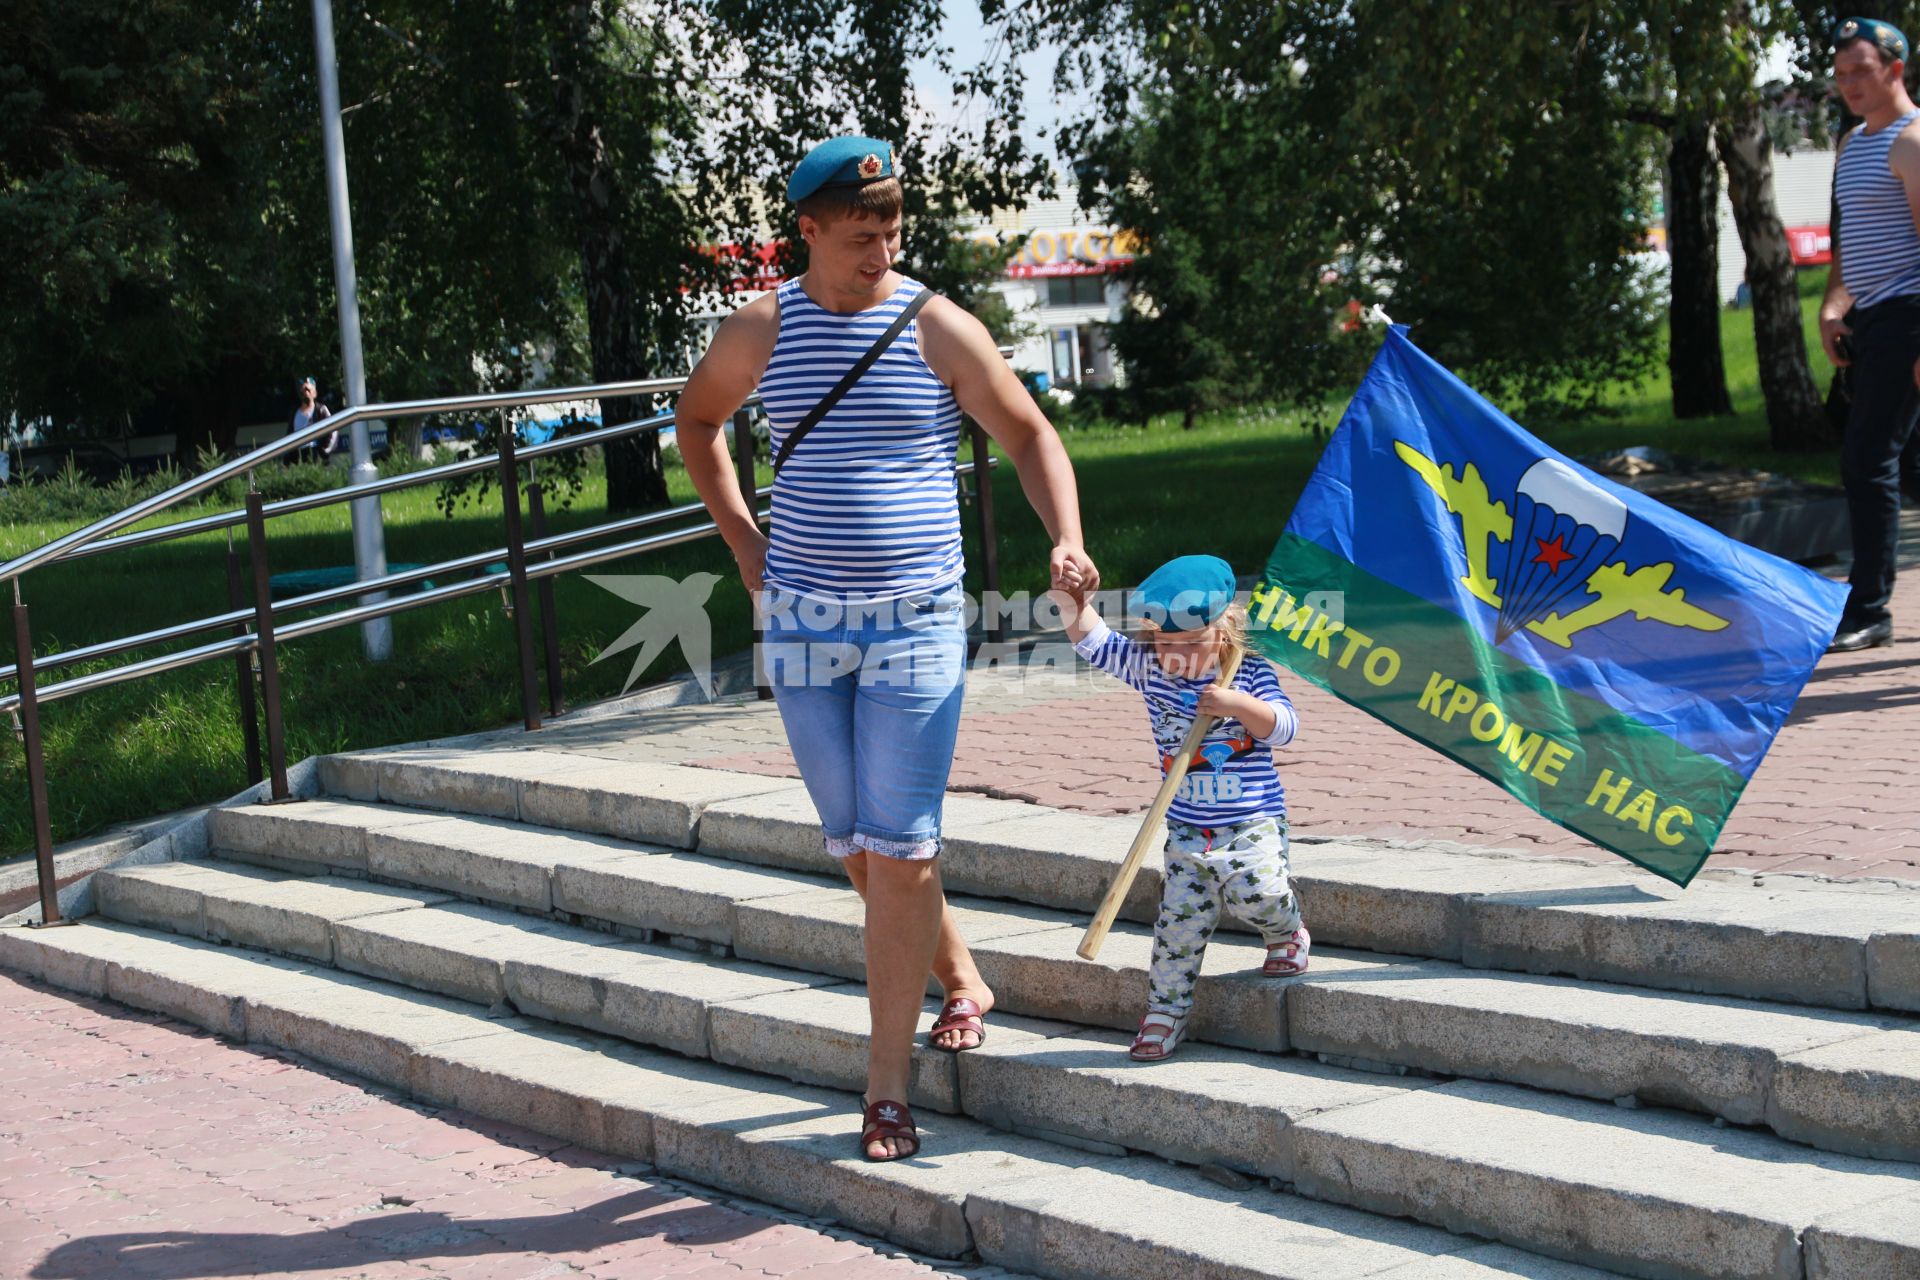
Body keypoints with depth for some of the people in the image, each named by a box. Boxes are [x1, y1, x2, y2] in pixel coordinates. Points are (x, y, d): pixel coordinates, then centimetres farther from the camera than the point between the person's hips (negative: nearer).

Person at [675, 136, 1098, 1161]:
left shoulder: (938, 329, -3)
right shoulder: (760, 331, 2)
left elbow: (1029, 434, 5)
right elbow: (696, 420, 21)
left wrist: (1065, 539, -12)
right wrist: (741, 540, 12)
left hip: (917, 622, -3)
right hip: (802, 620, 3)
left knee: (899, 852, -7)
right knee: (855, 846, 10)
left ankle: (886, 1089, 0)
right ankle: (962, 983, 35)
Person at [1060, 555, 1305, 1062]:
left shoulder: (1250, 674, -6)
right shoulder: (1151, 668, 1)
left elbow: (1284, 727, -14)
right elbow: (1092, 640, -3)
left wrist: (1239, 705, -29)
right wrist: (1073, 596, -20)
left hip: (1252, 822, -3)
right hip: (1186, 829, 3)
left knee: (1255, 892, -23)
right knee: (1180, 919, -2)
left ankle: (1288, 934, 12)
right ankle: (1165, 1010, 12)